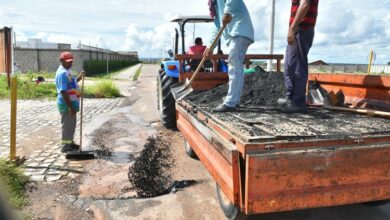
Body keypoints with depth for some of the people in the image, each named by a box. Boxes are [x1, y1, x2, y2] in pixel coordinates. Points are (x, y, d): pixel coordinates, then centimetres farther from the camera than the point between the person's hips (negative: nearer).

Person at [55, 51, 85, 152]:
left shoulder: (67, 71, 11)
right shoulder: (62, 73, -20)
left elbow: (72, 83, 27)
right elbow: (63, 92, -25)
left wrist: (80, 76, 7)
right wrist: (71, 107, -26)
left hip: (72, 103, 10)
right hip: (66, 104, -10)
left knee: (71, 124, 18)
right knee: (67, 125, -1)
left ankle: (70, 143, 31)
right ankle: (65, 146, 9)